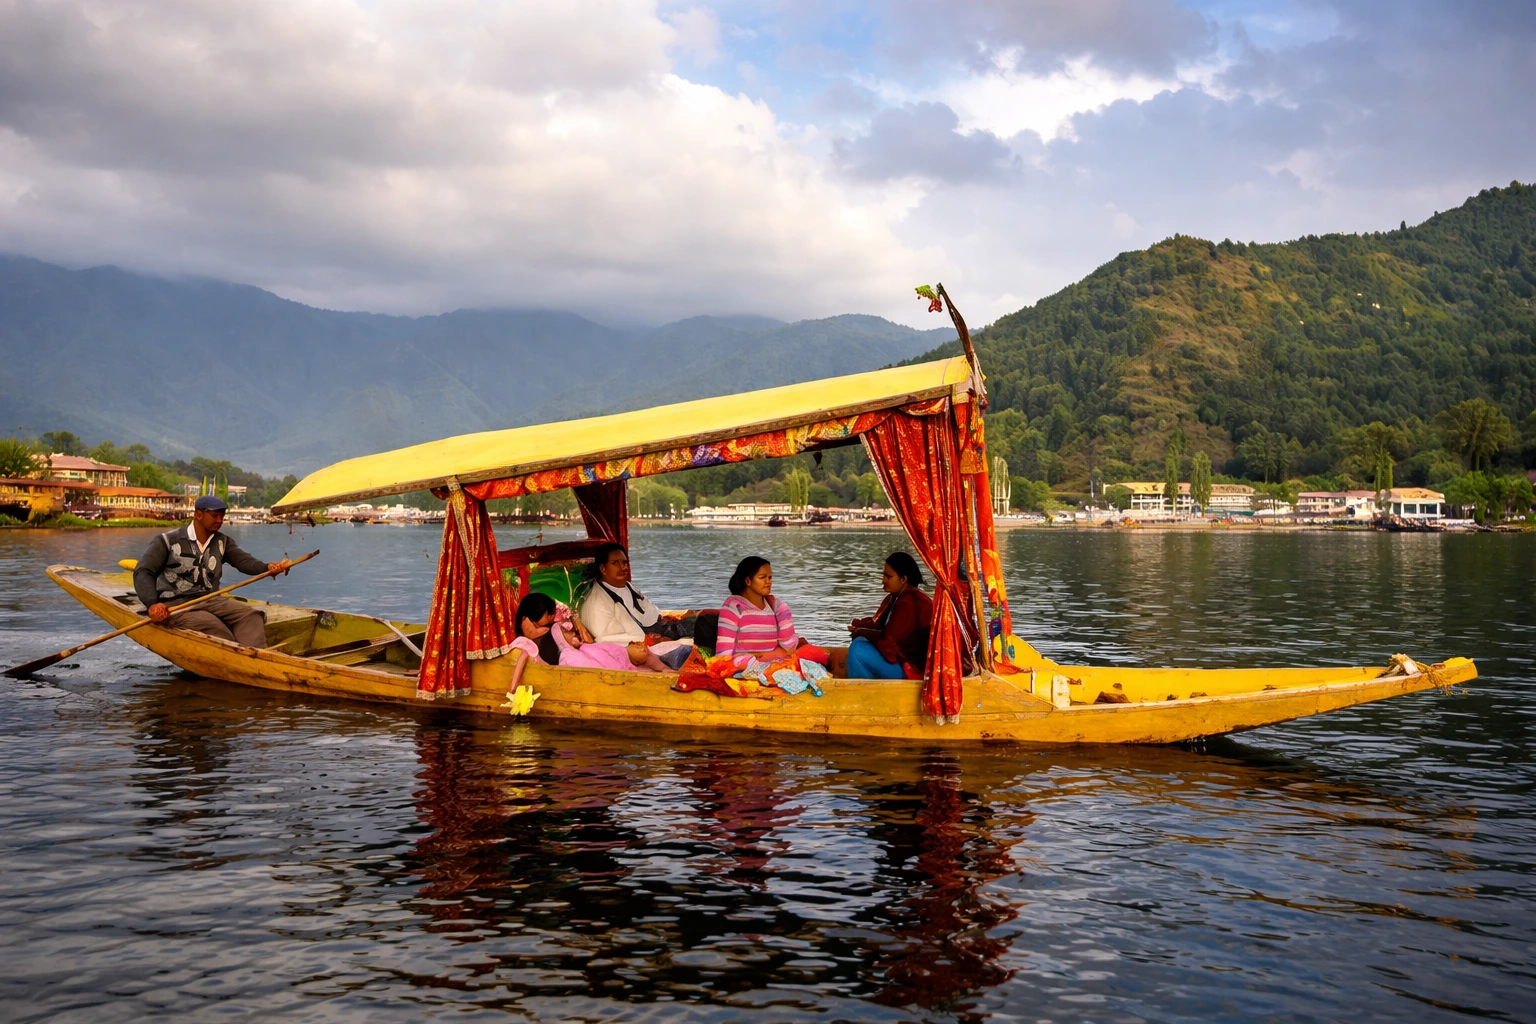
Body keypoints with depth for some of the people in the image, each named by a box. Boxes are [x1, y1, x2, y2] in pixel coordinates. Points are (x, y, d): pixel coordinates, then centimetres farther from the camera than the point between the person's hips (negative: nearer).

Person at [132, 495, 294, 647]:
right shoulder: (168, 541, 0)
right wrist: (152, 604, -26)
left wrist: (268, 567, -26)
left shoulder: (223, 542, 14)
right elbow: (142, 572, -6)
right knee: (212, 626, -34)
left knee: (252, 614, -22)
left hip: (211, 601, 5)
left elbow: (244, 560, -2)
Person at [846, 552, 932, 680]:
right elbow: (878, 622, 15)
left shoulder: (908, 603, -22)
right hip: (901, 656, 11)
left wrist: (861, 632, -7)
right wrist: (860, 625, -6)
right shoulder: (896, 598, 10)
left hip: (911, 668, -11)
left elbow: (888, 639, -22)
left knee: (859, 650, -19)